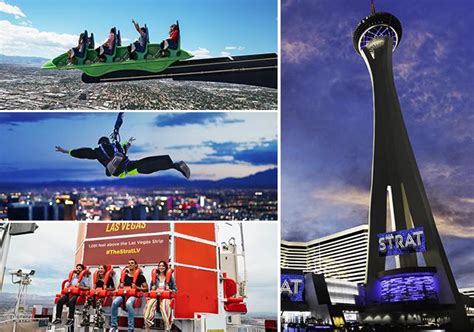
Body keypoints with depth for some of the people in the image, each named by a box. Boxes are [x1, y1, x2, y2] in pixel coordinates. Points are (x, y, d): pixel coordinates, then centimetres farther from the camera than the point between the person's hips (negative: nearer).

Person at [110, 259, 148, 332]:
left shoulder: (140, 276, 6)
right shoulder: (125, 276, 17)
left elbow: (146, 288, 4)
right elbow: (120, 286, 27)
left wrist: (137, 287, -10)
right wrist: (121, 286, 4)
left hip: (134, 295, -4)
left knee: (128, 303, -38)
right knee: (114, 302, -27)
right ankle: (114, 326, -17)